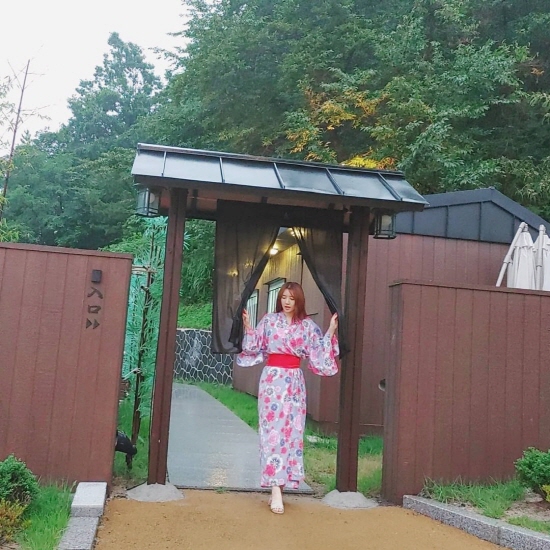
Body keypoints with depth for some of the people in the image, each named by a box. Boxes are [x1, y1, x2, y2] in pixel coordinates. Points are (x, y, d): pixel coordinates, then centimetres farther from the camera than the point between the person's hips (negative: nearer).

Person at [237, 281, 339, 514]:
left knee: (291, 430, 2)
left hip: (294, 382, 2)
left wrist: (331, 332, -2)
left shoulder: (308, 325, 6)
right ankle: (276, 490, -10)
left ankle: (279, 487, 12)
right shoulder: (269, 320, 3)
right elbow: (254, 348, 4)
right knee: (272, 430, -8)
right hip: (272, 379, -2)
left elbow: (320, 352, 6)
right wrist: (248, 327, -8)